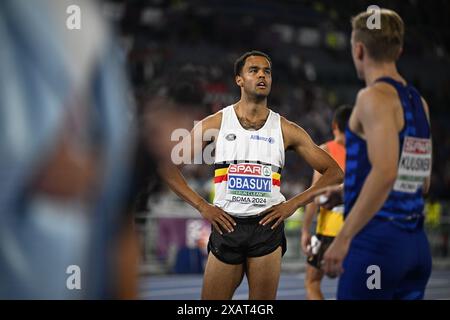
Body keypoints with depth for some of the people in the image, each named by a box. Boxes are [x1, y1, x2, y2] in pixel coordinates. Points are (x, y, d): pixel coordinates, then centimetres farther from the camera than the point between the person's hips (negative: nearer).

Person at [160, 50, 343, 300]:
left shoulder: (285, 129, 7)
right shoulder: (215, 124, 4)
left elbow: (334, 173, 9)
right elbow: (167, 165, 5)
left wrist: (293, 204, -1)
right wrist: (201, 206, -4)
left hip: (267, 226, 1)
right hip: (226, 225, 0)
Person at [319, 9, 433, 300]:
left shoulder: (375, 97, -11)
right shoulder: (418, 102, 15)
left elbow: (385, 172, -24)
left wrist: (343, 238, -23)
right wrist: (348, 188, 31)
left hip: (376, 240, -8)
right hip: (416, 244, 8)